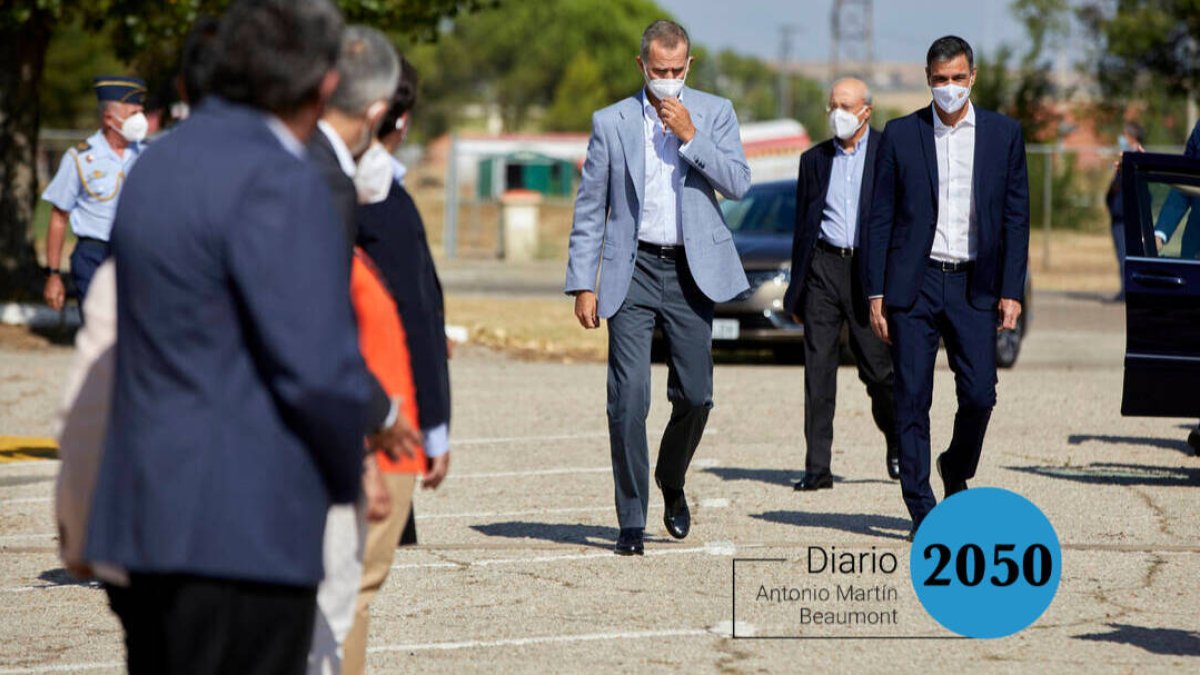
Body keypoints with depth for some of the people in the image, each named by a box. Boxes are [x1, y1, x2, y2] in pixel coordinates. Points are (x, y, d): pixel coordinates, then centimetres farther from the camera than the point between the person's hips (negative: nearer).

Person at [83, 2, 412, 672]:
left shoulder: (160, 164, 12)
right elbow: (318, 369, -20)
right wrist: (352, 465, 0)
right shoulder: (279, 183, -16)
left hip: (151, 517, 9)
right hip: (243, 534, -9)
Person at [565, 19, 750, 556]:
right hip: (634, 271, -1)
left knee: (695, 395, 3)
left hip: (692, 271, 1)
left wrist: (690, 137, -14)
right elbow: (589, 210, 4)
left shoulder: (714, 114, 5)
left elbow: (738, 183, -6)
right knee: (628, 399, -8)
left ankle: (671, 482, 32)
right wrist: (583, 285, -2)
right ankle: (632, 521, 0)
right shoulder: (611, 123, 3)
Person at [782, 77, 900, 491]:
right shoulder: (814, 159, 14)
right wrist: (796, 289, 13)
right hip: (823, 267, 3)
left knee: (878, 370, 1)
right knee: (818, 368, -2)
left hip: (869, 270, -3)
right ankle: (817, 467, -2)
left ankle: (898, 448, 25)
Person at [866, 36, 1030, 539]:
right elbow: (880, 219, 5)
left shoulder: (1004, 134, 6)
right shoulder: (900, 135, 4)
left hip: (974, 285, 1)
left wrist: (1011, 291, 0)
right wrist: (876, 293, 0)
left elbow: (1016, 217, 7)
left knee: (979, 394, -6)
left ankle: (957, 470, 23)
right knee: (912, 399, -2)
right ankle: (921, 510, 4)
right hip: (913, 285, 0)